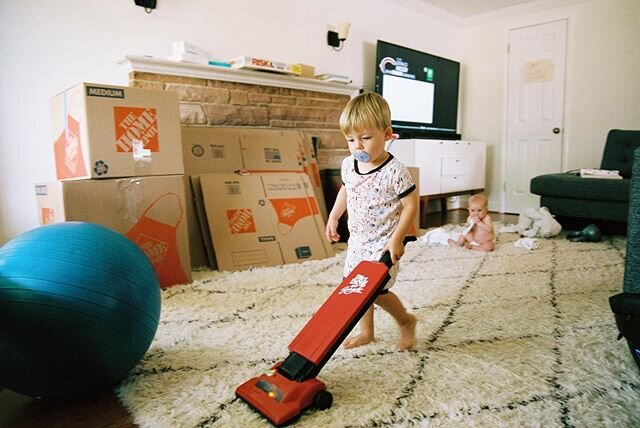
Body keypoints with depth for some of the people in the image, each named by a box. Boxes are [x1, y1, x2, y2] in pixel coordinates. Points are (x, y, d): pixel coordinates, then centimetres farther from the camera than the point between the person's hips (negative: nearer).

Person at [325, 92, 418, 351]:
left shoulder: (394, 172, -22)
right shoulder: (348, 165, -1)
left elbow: (411, 205, -17)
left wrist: (397, 239, -22)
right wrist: (333, 217, 18)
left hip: (383, 243, -7)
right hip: (357, 240, 7)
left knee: (376, 288, -8)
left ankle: (406, 320, 21)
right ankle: (367, 332, 32)